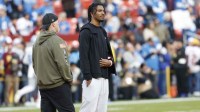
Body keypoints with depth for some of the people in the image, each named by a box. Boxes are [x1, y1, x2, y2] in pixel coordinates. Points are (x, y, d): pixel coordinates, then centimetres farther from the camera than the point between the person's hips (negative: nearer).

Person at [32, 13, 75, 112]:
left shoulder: (37, 42, 10)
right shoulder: (56, 41, -14)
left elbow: (34, 64, 15)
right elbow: (62, 63, -17)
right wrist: (69, 78, -6)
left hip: (42, 85, 8)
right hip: (58, 85, -8)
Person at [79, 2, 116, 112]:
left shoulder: (103, 31, 19)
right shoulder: (86, 31, -6)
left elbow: (109, 52, 24)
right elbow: (83, 55, -13)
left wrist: (110, 61, -1)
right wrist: (87, 77, -19)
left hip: (104, 77, 8)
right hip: (93, 78, -8)